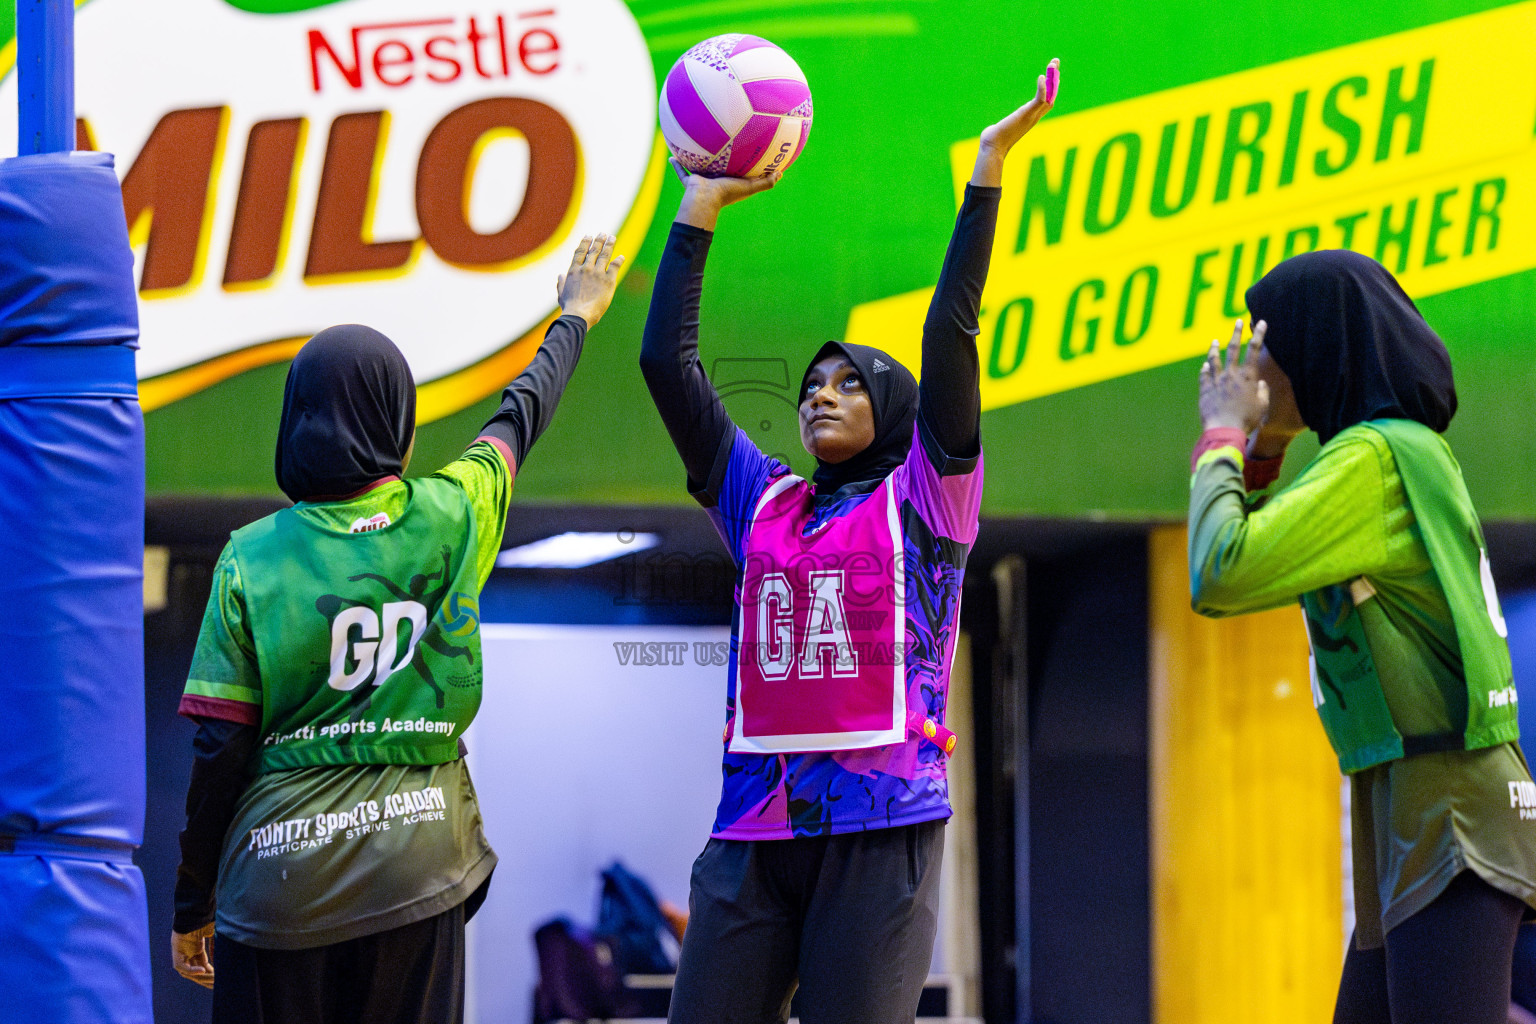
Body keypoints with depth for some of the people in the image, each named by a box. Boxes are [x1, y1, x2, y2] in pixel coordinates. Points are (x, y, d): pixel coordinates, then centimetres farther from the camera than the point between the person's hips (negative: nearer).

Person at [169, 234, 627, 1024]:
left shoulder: (251, 559, -4)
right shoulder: (449, 519, 0)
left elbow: (218, 750, -4)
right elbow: (520, 419, 21)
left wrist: (191, 904, 6)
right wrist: (574, 318, 40)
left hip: (279, 870, -1)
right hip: (415, 865, 1)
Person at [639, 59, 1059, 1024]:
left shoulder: (923, 499, 8)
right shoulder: (762, 503, 18)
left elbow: (951, 335, -2)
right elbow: (667, 362, 17)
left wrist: (989, 166, -4)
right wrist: (700, 207, 17)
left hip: (882, 827, -4)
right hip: (754, 830, 4)